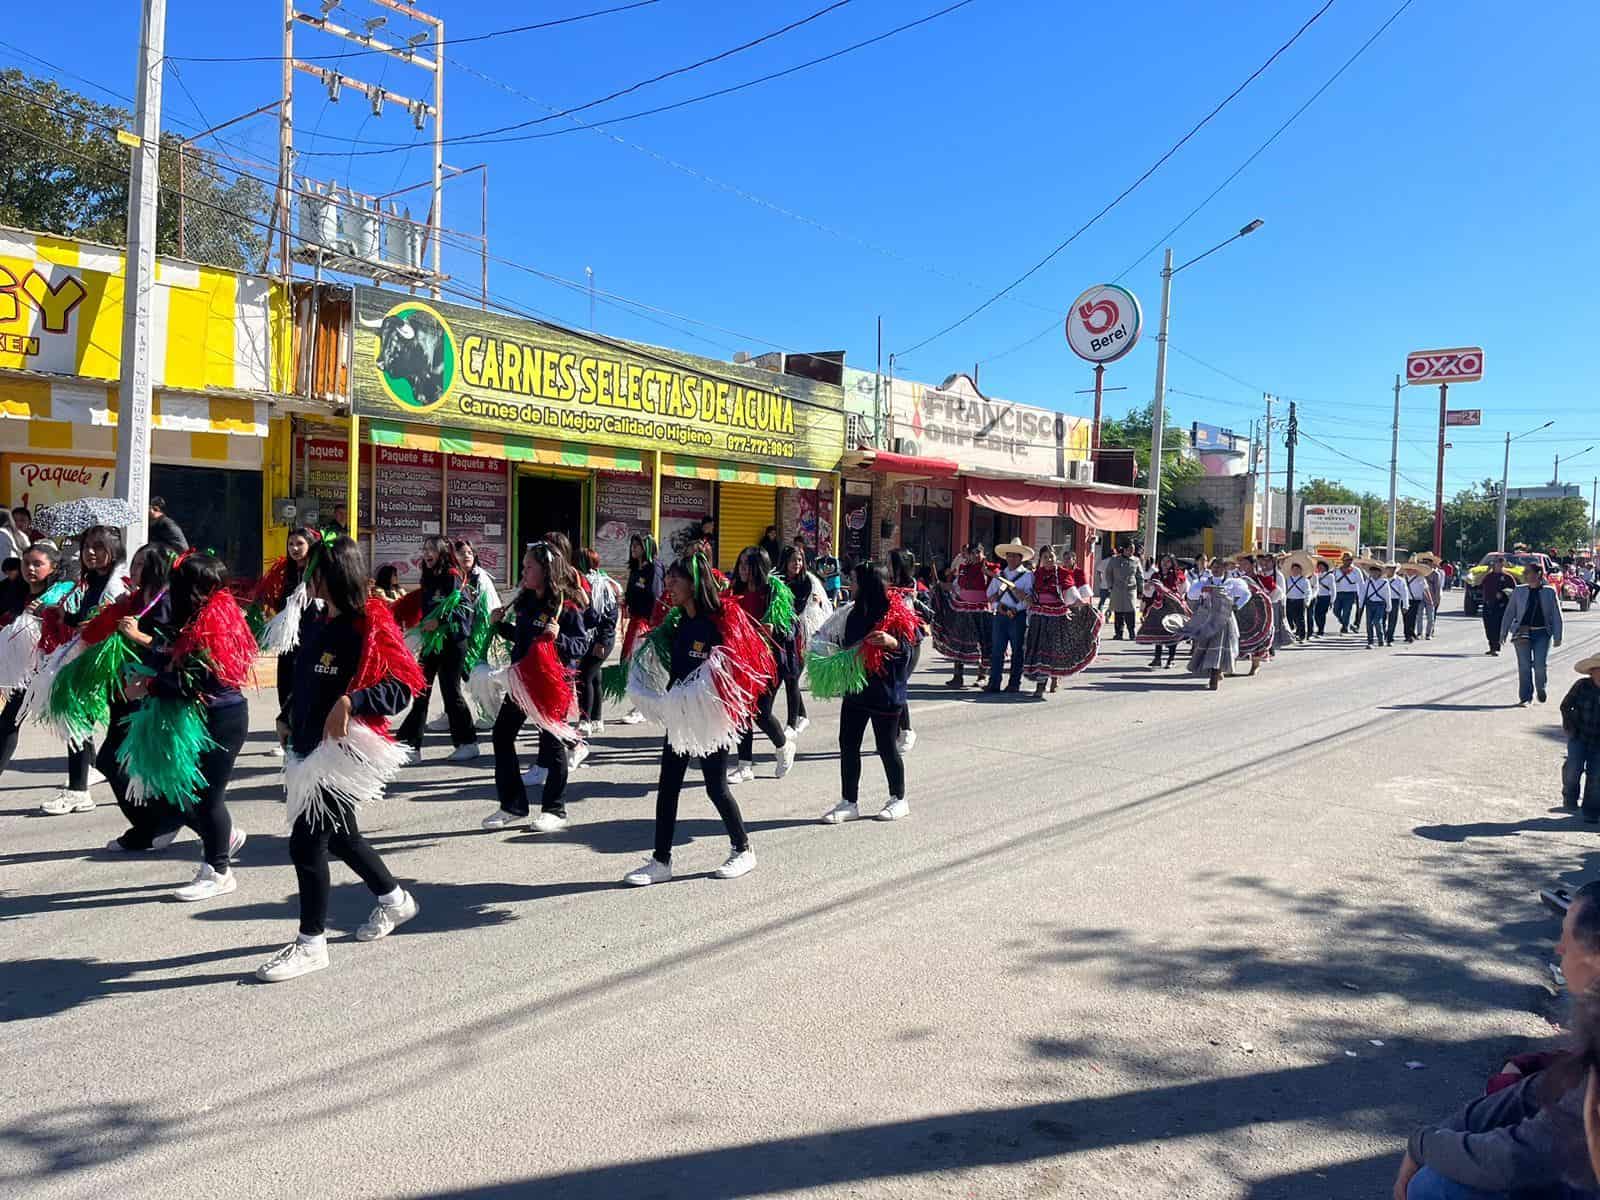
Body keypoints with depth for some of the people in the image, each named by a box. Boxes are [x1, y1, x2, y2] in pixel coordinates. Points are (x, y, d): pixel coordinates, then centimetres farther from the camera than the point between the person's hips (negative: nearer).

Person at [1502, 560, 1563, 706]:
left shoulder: (1550, 592, 2)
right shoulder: (1519, 591, 6)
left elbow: (1556, 616, 4)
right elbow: (1509, 613, 10)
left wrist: (1557, 637, -1)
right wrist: (1504, 633, 7)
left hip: (1542, 633, -1)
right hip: (1522, 633, 1)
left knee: (1540, 665, -7)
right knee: (1524, 666, -2)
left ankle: (1541, 689, 23)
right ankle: (1525, 698, 5)